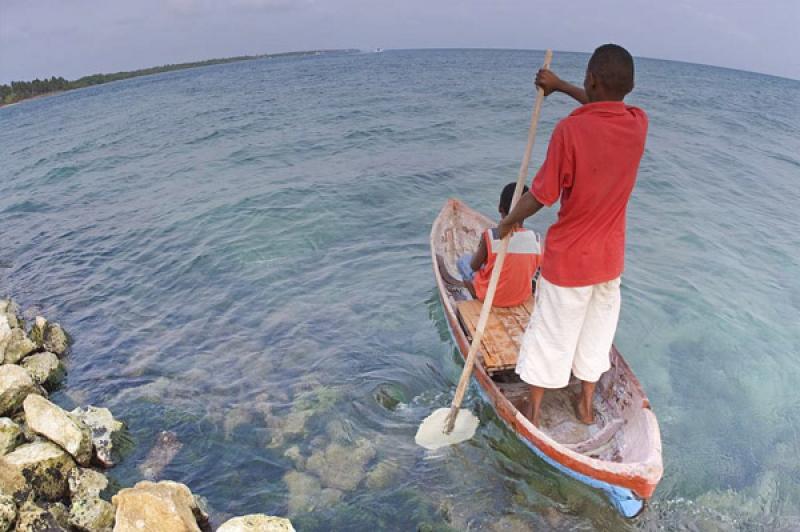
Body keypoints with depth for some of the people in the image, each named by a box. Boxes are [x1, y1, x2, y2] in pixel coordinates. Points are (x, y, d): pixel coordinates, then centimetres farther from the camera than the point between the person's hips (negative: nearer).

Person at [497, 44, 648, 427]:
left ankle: (533, 412, 30)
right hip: (610, 257, 6)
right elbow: (608, 107, 20)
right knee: (597, 328, 22)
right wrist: (559, 85, 25)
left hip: (568, 258, -5)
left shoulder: (570, 129, -24)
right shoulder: (638, 124, -5)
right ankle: (586, 406, 39)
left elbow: (541, 195, -18)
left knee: (550, 334, 11)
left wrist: (509, 222, 1)